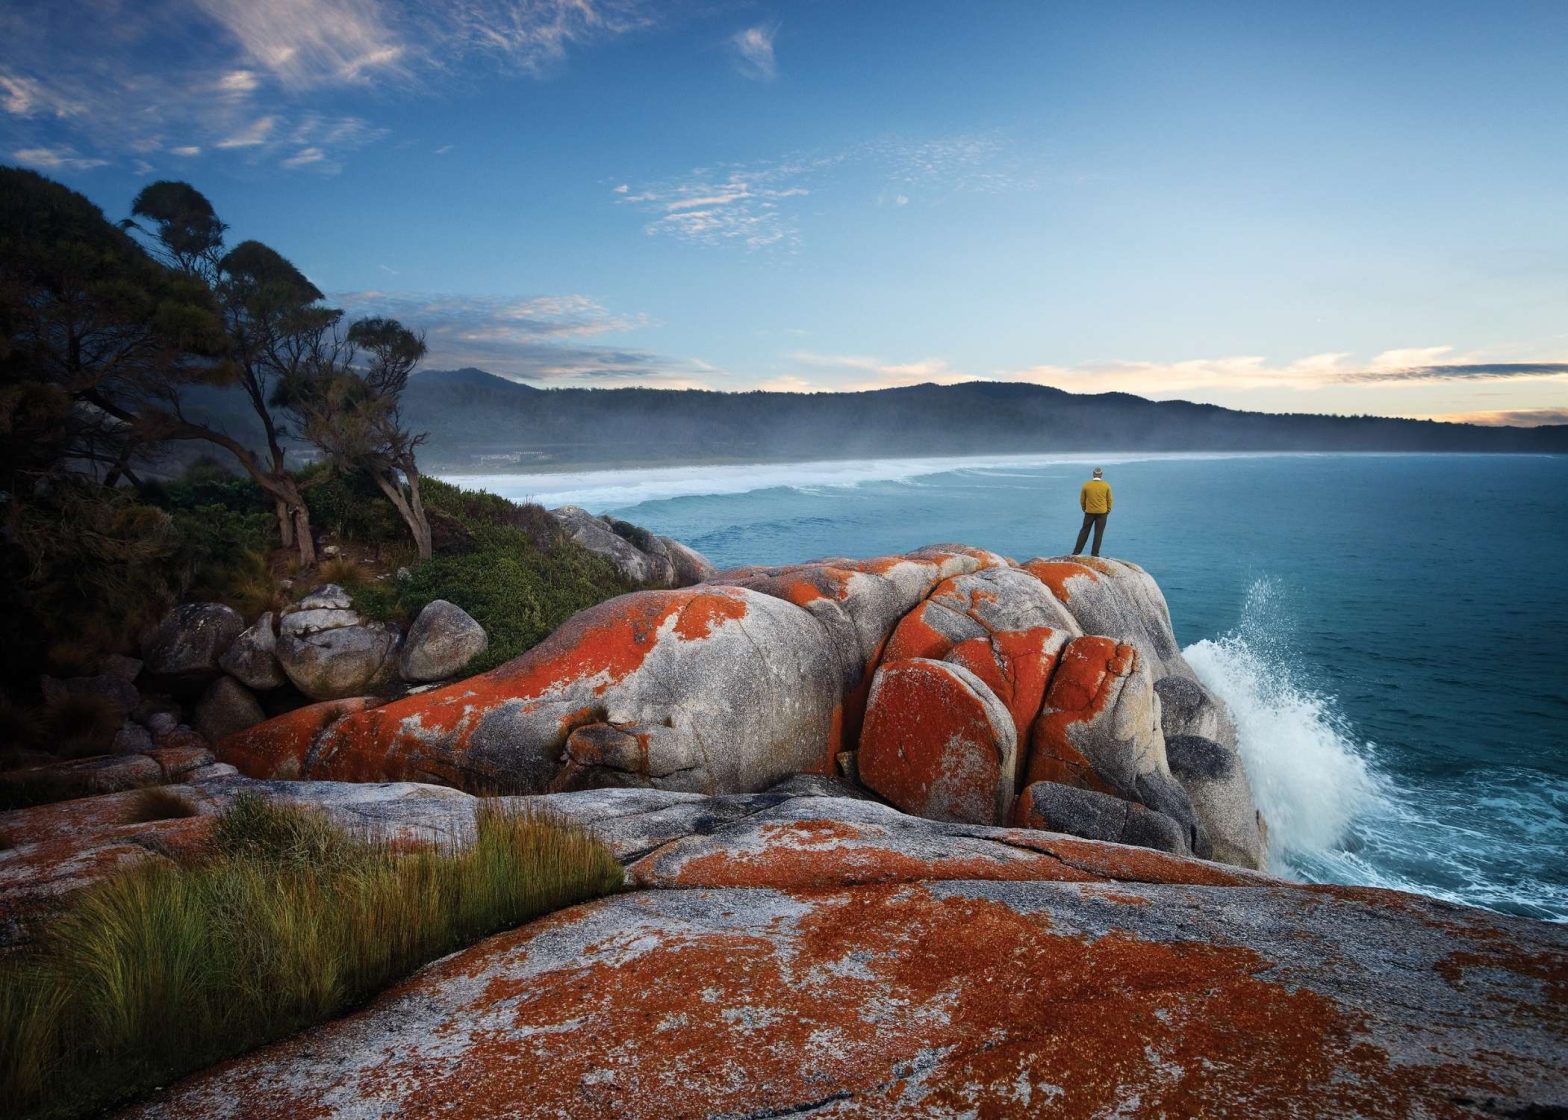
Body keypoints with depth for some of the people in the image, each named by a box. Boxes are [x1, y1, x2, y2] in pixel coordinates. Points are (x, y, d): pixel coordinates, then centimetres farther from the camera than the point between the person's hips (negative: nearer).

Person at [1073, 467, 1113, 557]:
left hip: (1089, 512, 1)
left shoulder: (1086, 485, -4)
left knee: (1084, 531, 9)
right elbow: (1109, 500, 2)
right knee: (1099, 533, 6)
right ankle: (1095, 553, 7)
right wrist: (1108, 511, 16)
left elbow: (1082, 500, 3)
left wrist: (1084, 509, 18)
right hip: (1102, 512, -1)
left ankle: (1076, 552, 9)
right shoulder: (1106, 485, -4)